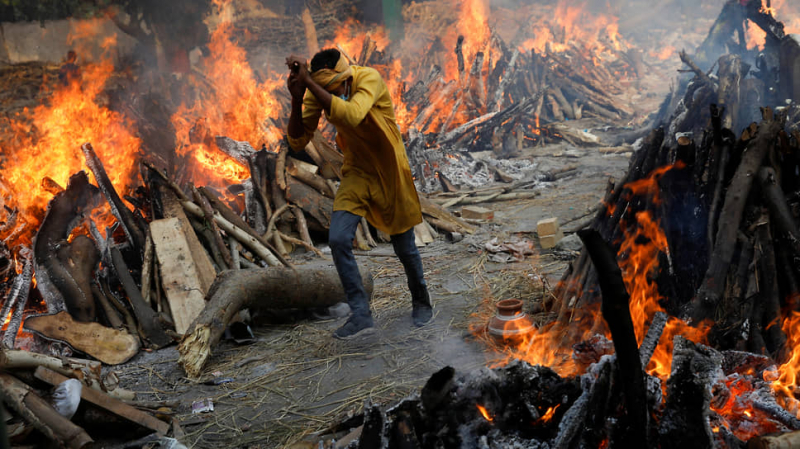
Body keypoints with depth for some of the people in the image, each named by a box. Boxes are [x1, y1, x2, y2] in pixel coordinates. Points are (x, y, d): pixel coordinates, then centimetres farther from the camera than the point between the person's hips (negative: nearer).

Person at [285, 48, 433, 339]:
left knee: (404, 247, 8)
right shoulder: (317, 93, -12)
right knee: (338, 240, -13)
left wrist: (308, 81, -43)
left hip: (390, 171, -3)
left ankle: (421, 301, 35)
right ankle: (361, 314, -2)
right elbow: (298, 142, -12)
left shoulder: (369, 79, -27)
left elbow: (351, 116, -46)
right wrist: (296, 100, -28)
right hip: (357, 172, 4)